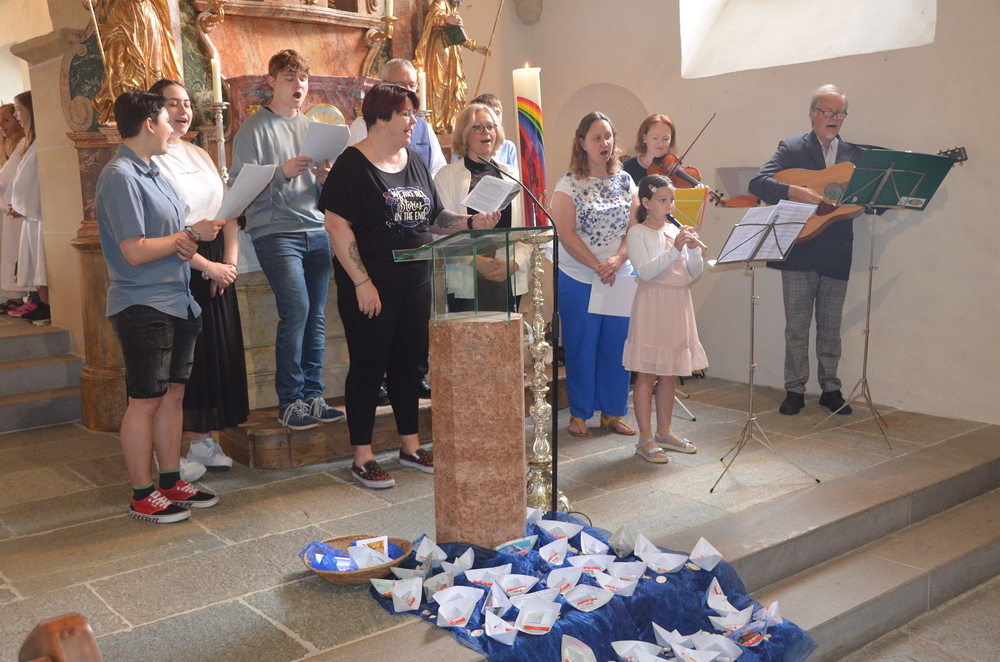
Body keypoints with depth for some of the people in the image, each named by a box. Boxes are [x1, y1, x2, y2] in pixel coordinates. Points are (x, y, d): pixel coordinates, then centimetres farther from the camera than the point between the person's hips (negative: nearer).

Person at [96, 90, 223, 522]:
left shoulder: (153, 173, 15)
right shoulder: (120, 176, -14)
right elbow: (135, 251, -20)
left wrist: (190, 243, -5)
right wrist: (191, 236, -12)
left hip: (177, 303, 9)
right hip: (143, 306, -9)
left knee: (173, 394, 13)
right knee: (145, 401, 0)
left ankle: (171, 482, 23)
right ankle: (142, 496, 10)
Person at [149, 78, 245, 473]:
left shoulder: (200, 155, 15)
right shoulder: (151, 161, -8)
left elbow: (228, 211, 11)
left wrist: (229, 261, -2)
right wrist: (206, 265, -17)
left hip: (216, 264, 7)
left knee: (219, 350, 9)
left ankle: (204, 441, 21)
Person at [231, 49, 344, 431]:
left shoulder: (313, 127, 18)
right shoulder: (255, 127, 1)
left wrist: (325, 178, -3)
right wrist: (283, 172, -21)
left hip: (317, 231, 5)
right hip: (275, 231, -5)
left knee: (316, 315, 3)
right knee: (296, 310, -14)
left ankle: (313, 396, 12)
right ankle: (290, 401, -3)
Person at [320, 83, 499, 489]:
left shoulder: (415, 163, 13)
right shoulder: (352, 165, -9)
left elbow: (434, 219, 16)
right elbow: (337, 226, -15)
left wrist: (471, 222, -2)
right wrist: (362, 282, -19)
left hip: (414, 283, 7)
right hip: (371, 287, -6)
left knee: (408, 364, 13)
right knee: (368, 367, 1)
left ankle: (410, 446, 26)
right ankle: (362, 457, 12)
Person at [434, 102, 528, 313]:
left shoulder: (510, 175, 15)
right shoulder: (447, 175, 4)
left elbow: (525, 229, 9)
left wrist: (514, 263, -7)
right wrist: (477, 261, -18)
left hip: (508, 281, 3)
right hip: (466, 283, -3)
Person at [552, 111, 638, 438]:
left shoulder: (625, 181, 7)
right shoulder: (568, 185, -4)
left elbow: (635, 227, 2)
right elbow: (567, 234, -12)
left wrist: (618, 258, -16)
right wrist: (597, 266, -19)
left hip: (621, 277, 4)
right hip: (579, 280, -3)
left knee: (616, 347, 7)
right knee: (581, 348, 4)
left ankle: (612, 412, 21)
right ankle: (579, 414, 17)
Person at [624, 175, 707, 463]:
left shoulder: (677, 231, 11)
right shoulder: (637, 233, -6)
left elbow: (695, 273, 8)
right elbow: (645, 271, -19)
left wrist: (694, 250, -10)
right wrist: (674, 249, -25)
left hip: (678, 306, 6)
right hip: (652, 307, -6)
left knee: (670, 373, 12)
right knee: (647, 374, -2)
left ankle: (664, 432, 24)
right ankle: (645, 439, 5)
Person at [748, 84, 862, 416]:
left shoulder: (855, 155, 11)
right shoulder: (791, 148, 2)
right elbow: (758, 182, -12)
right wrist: (795, 192, -25)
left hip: (837, 253, 2)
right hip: (799, 251, -2)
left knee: (830, 327, 9)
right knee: (796, 326, 3)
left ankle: (830, 388, 20)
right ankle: (795, 390, 13)